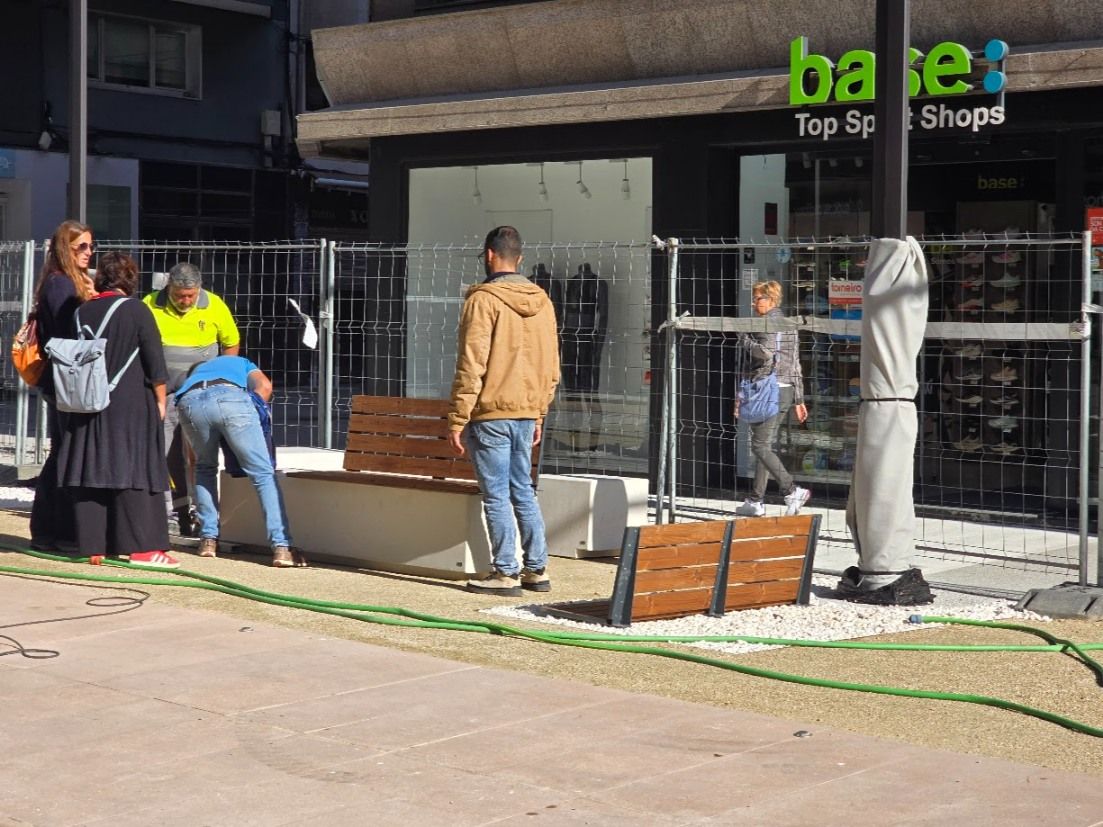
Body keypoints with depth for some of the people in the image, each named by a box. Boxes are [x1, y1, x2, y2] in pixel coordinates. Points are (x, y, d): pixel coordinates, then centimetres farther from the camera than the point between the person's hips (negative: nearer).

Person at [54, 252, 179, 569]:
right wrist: (160, 400, 1)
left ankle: (94, 545, 8)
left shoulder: (82, 312, 7)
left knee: (90, 472, 6)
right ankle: (142, 547, -7)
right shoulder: (135, 310, -7)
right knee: (134, 472, -4)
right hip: (130, 406, -5)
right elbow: (154, 360, -8)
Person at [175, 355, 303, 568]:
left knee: (205, 468, 30)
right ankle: (281, 547, -7)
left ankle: (208, 539, 23)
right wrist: (254, 414, 25)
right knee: (264, 474, 3)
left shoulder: (196, 371, 47)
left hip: (189, 403, 3)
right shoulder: (243, 364, 42)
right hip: (230, 397, -3)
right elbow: (264, 386, 12)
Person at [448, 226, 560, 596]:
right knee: (523, 490, 15)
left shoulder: (483, 300, -11)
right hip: (526, 413, 7)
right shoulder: (541, 301, 10)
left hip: (490, 413, -7)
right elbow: (551, 366, 14)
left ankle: (506, 573, 3)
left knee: (496, 495, 0)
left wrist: (457, 419, -10)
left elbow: (471, 366, -15)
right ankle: (537, 569, 17)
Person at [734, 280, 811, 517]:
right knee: (765, 446, 12)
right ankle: (755, 501, 13)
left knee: (760, 446, -8)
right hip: (787, 391, 9)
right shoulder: (789, 325, 19)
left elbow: (766, 354, -23)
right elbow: (796, 366, 20)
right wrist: (799, 400, 21)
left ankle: (793, 491, -19)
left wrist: (745, 340, -8)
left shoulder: (768, 322, -8)